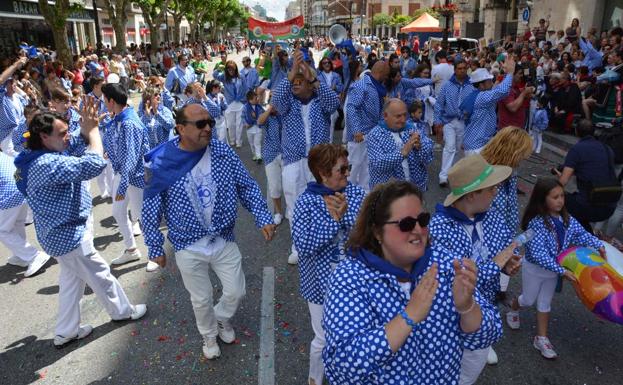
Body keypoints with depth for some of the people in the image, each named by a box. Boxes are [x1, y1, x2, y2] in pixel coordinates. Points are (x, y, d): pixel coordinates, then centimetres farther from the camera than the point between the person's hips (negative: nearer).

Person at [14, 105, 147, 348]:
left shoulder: (41, 156, 1)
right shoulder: (47, 164, -32)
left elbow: (77, 144, 10)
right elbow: (94, 164, -41)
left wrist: (86, 127, -11)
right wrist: (93, 128, -28)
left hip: (63, 232, 10)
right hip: (69, 236, -10)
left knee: (72, 280, 23)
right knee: (100, 276, 11)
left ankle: (66, 332, 36)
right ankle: (122, 311, 34)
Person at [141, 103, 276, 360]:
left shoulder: (223, 153, -11)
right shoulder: (162, 163, -16)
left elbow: (247, 187, -1)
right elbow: (150, 210, -6)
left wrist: (263, 217, -10)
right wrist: (155, 248, -1)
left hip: (224, 240, 2)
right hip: (189, 248, -2)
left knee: (236, 292, 15)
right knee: (201, 300, 17)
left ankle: (222, 316, 49)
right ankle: (209, 335, 48)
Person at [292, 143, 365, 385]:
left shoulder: (356, 194, -6)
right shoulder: (307, 202, -14)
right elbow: (303, 246, -22)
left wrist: (345, 214, -28)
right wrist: (332, 217, -28)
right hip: (322, 283, -3)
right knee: (324, 340, 11)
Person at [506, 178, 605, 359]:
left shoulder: (566, 219, -12)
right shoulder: (536, 223, -33)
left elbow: (581, 234, 1)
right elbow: (538, 254, -35)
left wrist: (598, 246, -15)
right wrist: (562, 271, -34)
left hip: (553, 270, 6)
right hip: (534, 269, -5)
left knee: (545, 303, 17)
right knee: (528, 299, 18)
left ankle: (541, 339, 30)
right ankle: (513, 311, 51)